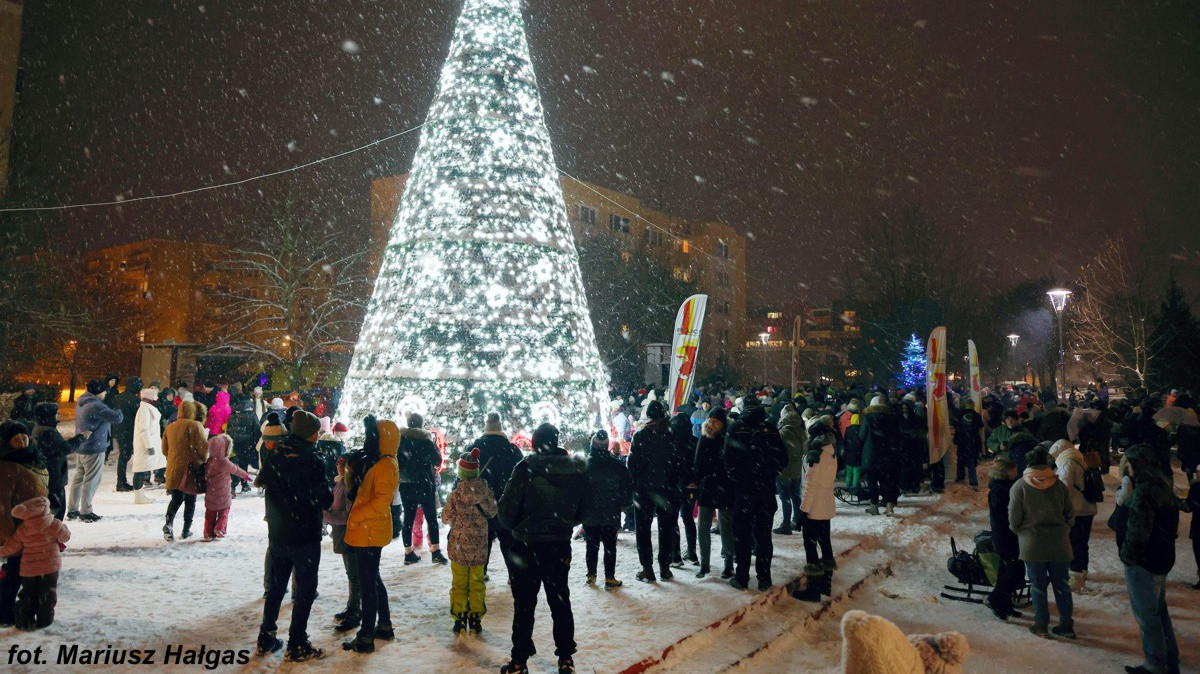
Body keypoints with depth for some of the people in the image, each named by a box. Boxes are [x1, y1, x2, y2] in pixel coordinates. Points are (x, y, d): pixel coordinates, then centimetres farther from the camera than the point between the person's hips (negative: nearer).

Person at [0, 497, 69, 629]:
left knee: (28, 595, 17)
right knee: (47, 594, 12)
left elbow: (11, 548, -2)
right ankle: (44, 620, 16)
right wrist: (63, 527, 18)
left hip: (29, 569, 1)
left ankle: (24, 620, 22)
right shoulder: (55, 525, -16)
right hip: (50, 567, -1)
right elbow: (65, 537, -1)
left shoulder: (22, 530, -10)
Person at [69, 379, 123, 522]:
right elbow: (117, 418, -25)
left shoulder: (81, 403, 9)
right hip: (94, 449, -9)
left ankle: (72, 510, 24)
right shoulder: (95, 406, -22)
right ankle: (85, 513, 7)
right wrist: (119, 412, -5)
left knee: (78, 478, 17)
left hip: (80, 448, 9)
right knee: (90, 481, 0)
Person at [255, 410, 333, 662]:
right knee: (305, 589, 6)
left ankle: (266, 638, 27)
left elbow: (264, 483, 14)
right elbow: (325, 499, -16)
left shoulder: (274, 456, -2)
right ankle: (297, 645, 11)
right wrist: (328, 494, 5)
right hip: (305, 535, -6)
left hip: (277, 534, 6)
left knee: (276, 585, 20)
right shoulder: (311, 461, -20)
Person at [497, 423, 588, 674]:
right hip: (561, 547, 4)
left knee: (524, 605, 9)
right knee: (560, 602, 17)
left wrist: (513, 525, 7)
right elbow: (582, 512, 6)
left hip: (527, 547, -3)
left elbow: (508, 509, -14)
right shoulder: (578, 470, -5)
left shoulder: (526, 468, -18)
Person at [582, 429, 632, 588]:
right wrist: (622, 505, 9)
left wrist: (581, 509, 8)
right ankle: (609, 578, 6)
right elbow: (628, 486, -2)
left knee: (592, 545, 13)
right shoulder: (617, 465, -6)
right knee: (610, 546, 6)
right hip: (611, 515, 0)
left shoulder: (584, 465, -8)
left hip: (590, 515, 1)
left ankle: (591, 575, 19)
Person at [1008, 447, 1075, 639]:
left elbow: (1014, 519, -7)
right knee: (1061, 584, 13)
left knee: (1038, 585, 8)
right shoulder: (1058, 485, -3)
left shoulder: (1019, 487, -10)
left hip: (1032, 544, -2)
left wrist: (1020, 533, 12)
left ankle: (1041, 625, 15)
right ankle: (1066, 626, 20)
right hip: (1059, 543, 2)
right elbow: (1069, 513, 5)